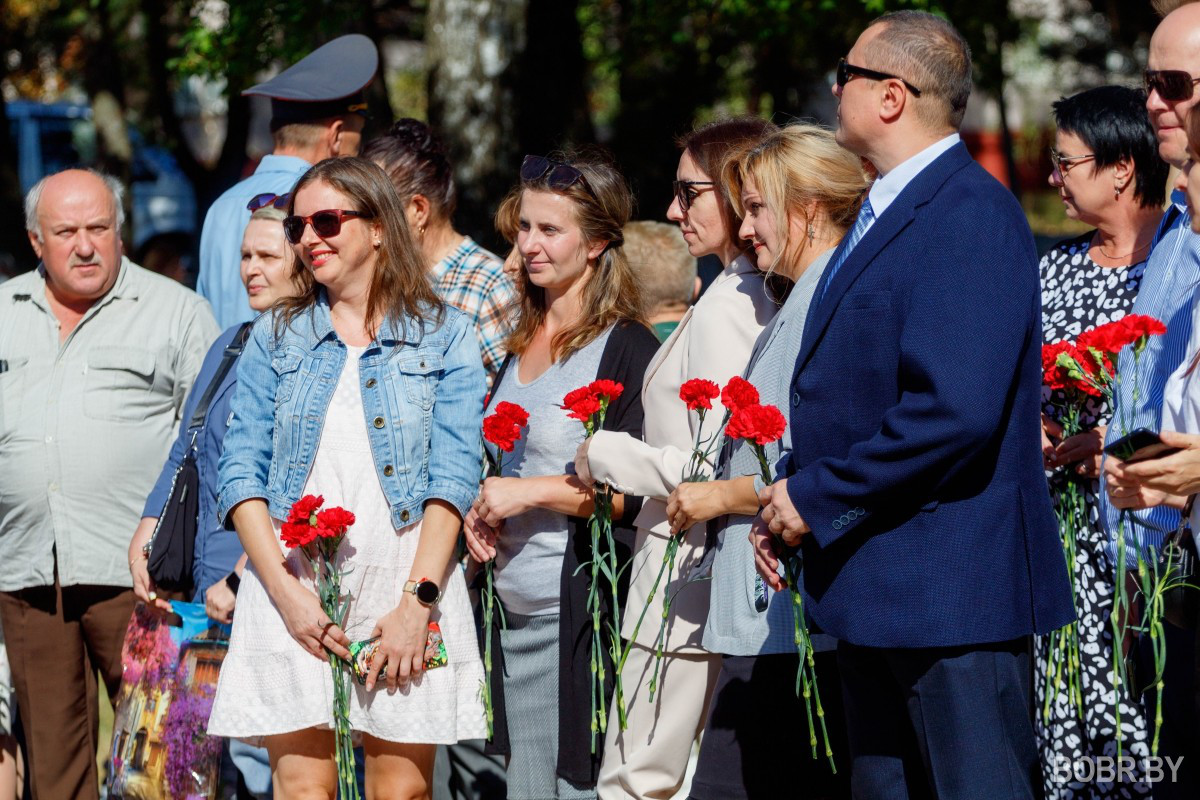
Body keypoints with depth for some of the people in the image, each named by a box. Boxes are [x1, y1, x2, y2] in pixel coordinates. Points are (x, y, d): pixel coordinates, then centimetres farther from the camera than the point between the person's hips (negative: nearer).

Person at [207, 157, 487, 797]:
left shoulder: (441, 336, 7)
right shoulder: (277, 337, 12)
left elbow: (454, 476, -1)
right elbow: (241, 473, 5)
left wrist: (416, 600, -12)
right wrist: (286, 592, -8)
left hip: (407, 582, -1)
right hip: (291, 587, 1)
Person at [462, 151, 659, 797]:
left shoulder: (626, 349, -9)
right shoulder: (521, 344, 15)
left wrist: (529, 493, -15)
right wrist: (480, 515, 7)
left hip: (582, 611, -8)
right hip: (514, 616, 8)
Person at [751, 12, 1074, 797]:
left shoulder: (970, 214, -16)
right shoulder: (884, 214, 17)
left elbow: (956, 410, -26)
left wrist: (819, 496, -17)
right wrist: (790, 500, 6)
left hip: (953, 591, -10)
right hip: (877, 587, 11)